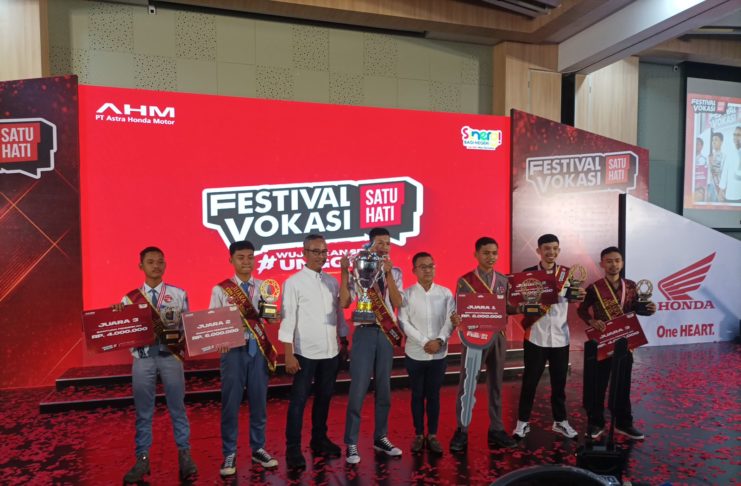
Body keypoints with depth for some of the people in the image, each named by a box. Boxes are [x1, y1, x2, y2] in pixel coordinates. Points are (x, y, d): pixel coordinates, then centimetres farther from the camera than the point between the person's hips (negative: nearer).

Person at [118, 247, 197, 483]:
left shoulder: (178, 294, 2)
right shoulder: (130, 298, 5)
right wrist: (117, 313, -14)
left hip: (170, 355, -1)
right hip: (142, 357, 1)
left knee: (177, 408, 8)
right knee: (143, 411, 10)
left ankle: (184, 455, 21)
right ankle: (142, 459, 23)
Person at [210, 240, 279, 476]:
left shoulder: (263, 287, 7)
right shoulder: (220, 290, 1)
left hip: (259, 349, 2)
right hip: (233, 350, -2)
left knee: (259, 401, 11)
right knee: (231, 404, 6)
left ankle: (258, 449, 27)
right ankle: (229, 454, 20)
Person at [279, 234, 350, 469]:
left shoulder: (333, 282, 8)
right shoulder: (294, 282, -7)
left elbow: (339, 314, 12)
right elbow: (288, 319, -10)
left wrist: (344, 344, 12)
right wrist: (289, 355, -13)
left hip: (331, 352, 5)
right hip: (306, 353, -5)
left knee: (324, 398, 16)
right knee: (299, 400, 4)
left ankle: (319, 440, 33)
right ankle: (293, 449, 16)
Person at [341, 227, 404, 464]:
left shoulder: (395, 272, 7)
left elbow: (397, 303, -7)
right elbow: (345, 301, -12)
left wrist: (388, 274, -15)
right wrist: (344, 272, -19)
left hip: (387, 333, 4)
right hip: (365, 332, -3)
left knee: (384, 388, 12)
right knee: (358, 389, -3)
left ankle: (380, 438, 27)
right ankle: (351, 444, 9)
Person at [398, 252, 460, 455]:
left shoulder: (445, 293, 0)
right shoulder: (407, 294, -5)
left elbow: (450, 320, -3)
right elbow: (404, 322, -9)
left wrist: (439, 341, -17)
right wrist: (424, 342, -16)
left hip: (439, 354, 1)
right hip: (415, 354, -1)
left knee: (434, 395, 10)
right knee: (417, 395, 10)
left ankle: (432, 435, 22)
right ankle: (419, 435, 23)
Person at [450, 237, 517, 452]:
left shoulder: (504, 281, 8)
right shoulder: (465, 281, -3)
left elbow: (508, 308, 7)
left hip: (498, 336, 4)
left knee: (496, 384, 13)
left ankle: (496, 429, 25)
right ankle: (461, 431, 15)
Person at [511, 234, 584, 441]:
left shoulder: (567, 273, 4)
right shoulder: (528, 274, -2)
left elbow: (573, 298, -7)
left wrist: (580, 296, -29)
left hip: (560, 336, 2)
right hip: (535, 336, -2)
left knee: (559, 381, 12)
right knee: (530, 381, 5)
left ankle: (560, 421, 29)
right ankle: (523, 421, 18)